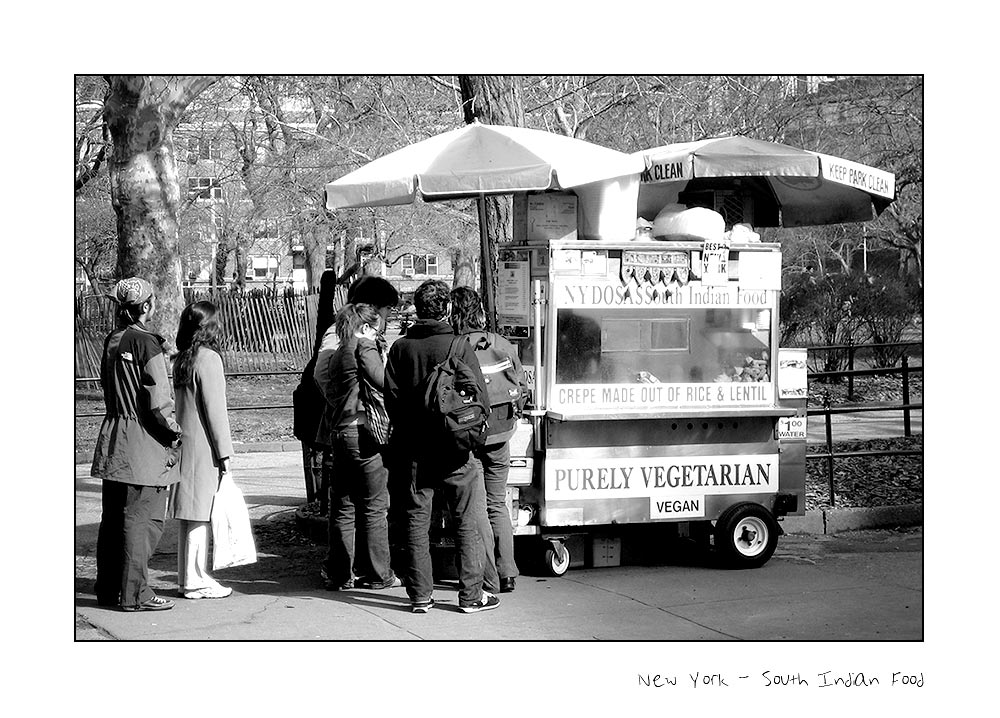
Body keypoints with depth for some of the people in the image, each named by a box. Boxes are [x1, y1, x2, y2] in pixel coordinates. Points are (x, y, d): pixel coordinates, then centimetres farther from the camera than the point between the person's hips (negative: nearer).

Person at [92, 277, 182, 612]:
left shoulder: (112, 342, 9)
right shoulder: (148, 344, -15)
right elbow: (159, 402, -17)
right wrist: (175, 432, -4)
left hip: (113, 439, 8)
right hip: (143, 444, -8)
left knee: (113, 516, 15)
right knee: (142, 518, -2)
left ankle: (108, 588, 23)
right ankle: (135, 593, 1)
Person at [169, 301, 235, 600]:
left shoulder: (181, 359, 11)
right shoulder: (208, 358, -14)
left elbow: (183, 404, 13)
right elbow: (214, 409, -15)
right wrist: (224, 452, -11)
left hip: (184, 442, 8)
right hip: (203, 448, -8)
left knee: (189, 515, 12)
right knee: (201, 515, -4)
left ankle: (187, 577, 18)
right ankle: (196, 581, -1)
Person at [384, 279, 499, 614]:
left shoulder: (400, 347, -1)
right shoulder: (459, 345, -10)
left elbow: (391, 397, 1)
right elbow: (479, 394, -9)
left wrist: (404, 431, 13)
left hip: (415, 448, 3)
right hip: (454, 448, -3)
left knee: (417, 521, 9)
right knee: (467, 522, 6)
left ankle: (420, 595, 11)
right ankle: (471, 594, 7)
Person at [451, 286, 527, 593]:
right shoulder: (503, 346, -1)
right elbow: (522, 389, 6)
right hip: (499, 437, 4)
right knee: (498, 504, 16)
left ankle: (487, 577, 5)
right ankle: (507, 574, 15)